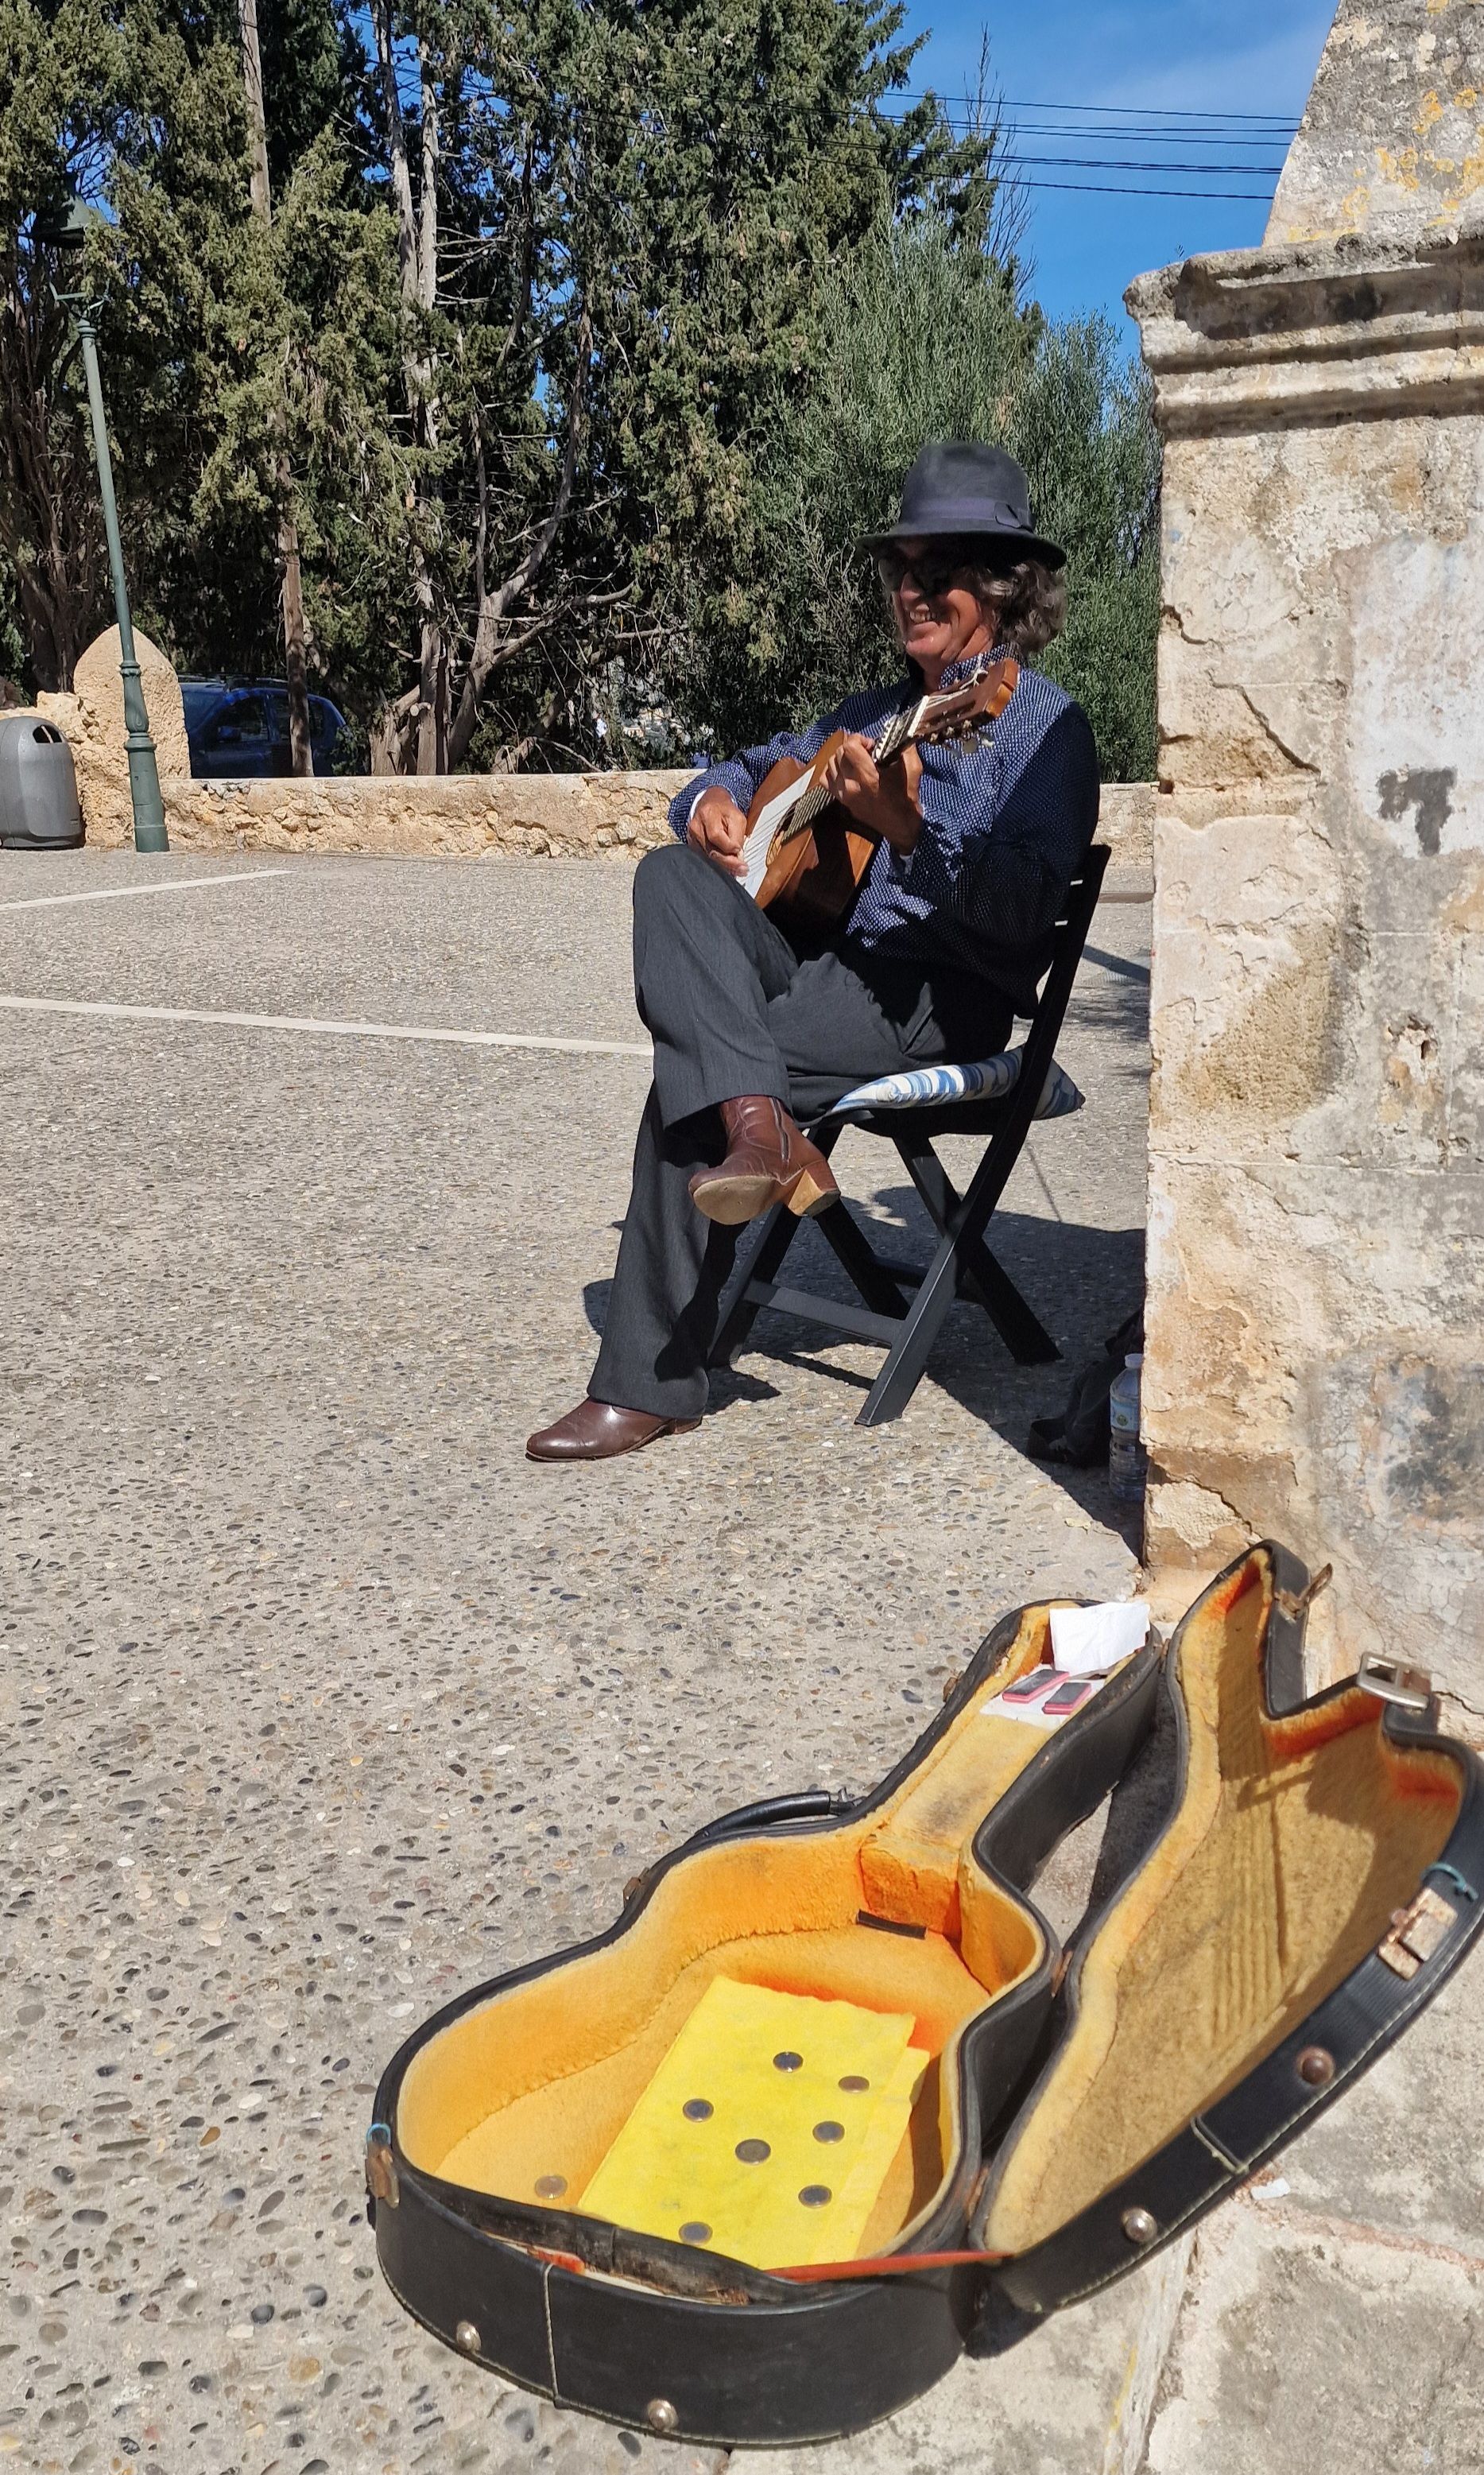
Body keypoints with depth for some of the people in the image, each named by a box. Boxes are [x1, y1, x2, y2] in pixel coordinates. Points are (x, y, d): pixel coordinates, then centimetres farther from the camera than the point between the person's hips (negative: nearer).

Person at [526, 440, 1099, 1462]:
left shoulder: (1042, 725, -3)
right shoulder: (878, 712, 22)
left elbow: (1026, 909, -18)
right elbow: (757, 766, 31)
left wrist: (909, 828, -31)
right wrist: (716, 801, 6)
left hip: (940, 1002, -8)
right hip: (827, 964, 8)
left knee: (691, 1081, -25)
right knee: (674, 878, -17)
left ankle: (653, 1385, -18)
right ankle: (760, 1130, -32)